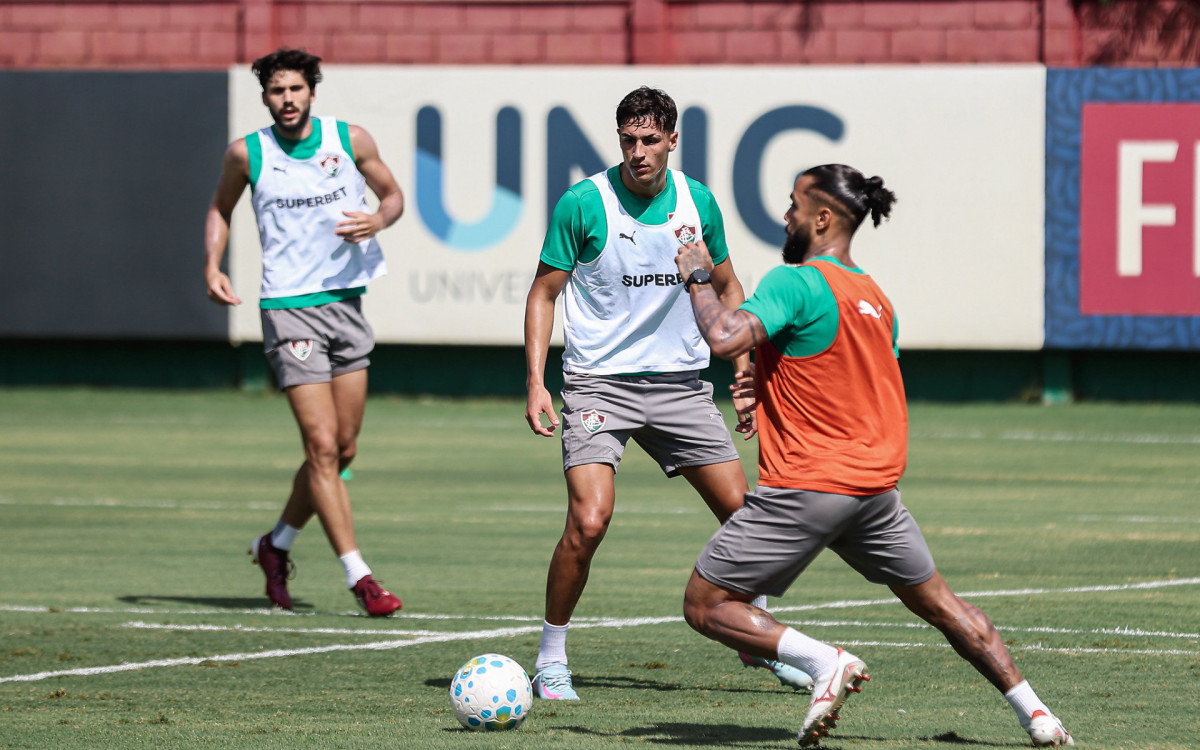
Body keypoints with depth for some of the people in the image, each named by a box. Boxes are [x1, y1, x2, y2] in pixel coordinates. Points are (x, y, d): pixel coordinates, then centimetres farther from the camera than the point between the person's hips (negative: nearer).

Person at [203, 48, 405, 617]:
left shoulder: (350, 140, 0)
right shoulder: (247, 153, -3)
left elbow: (393, 194, 13)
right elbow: (220, 209, 15)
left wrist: (378, 219, -9)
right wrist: (212, 266, 0)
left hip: (346, 302, 4)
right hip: (289, 308, -4)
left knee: (343, 449, 9)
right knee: (322, 446, -13)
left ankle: (277, 544, 32)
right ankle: (358, 576, -11)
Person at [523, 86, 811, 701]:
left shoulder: (696, 202, 2)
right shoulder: (583, 204, -10)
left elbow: (727, 288, 16)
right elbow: (544, 293, -2)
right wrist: (535, 383, -11)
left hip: (680, 383, 4)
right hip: (599, 383, -4)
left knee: (741, 509, 3)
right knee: (589, 520, -20)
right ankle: (551, 660, -3)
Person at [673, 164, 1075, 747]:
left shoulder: (795, 283, -12)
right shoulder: (876, 299, 14)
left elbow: (724, 337, -27)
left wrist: (698, 276, -9)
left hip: (806, 487, -8)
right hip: (877, 481, 8)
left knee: (705, 606, 0)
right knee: (937, 602, 20)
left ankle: (825, 661, -18)